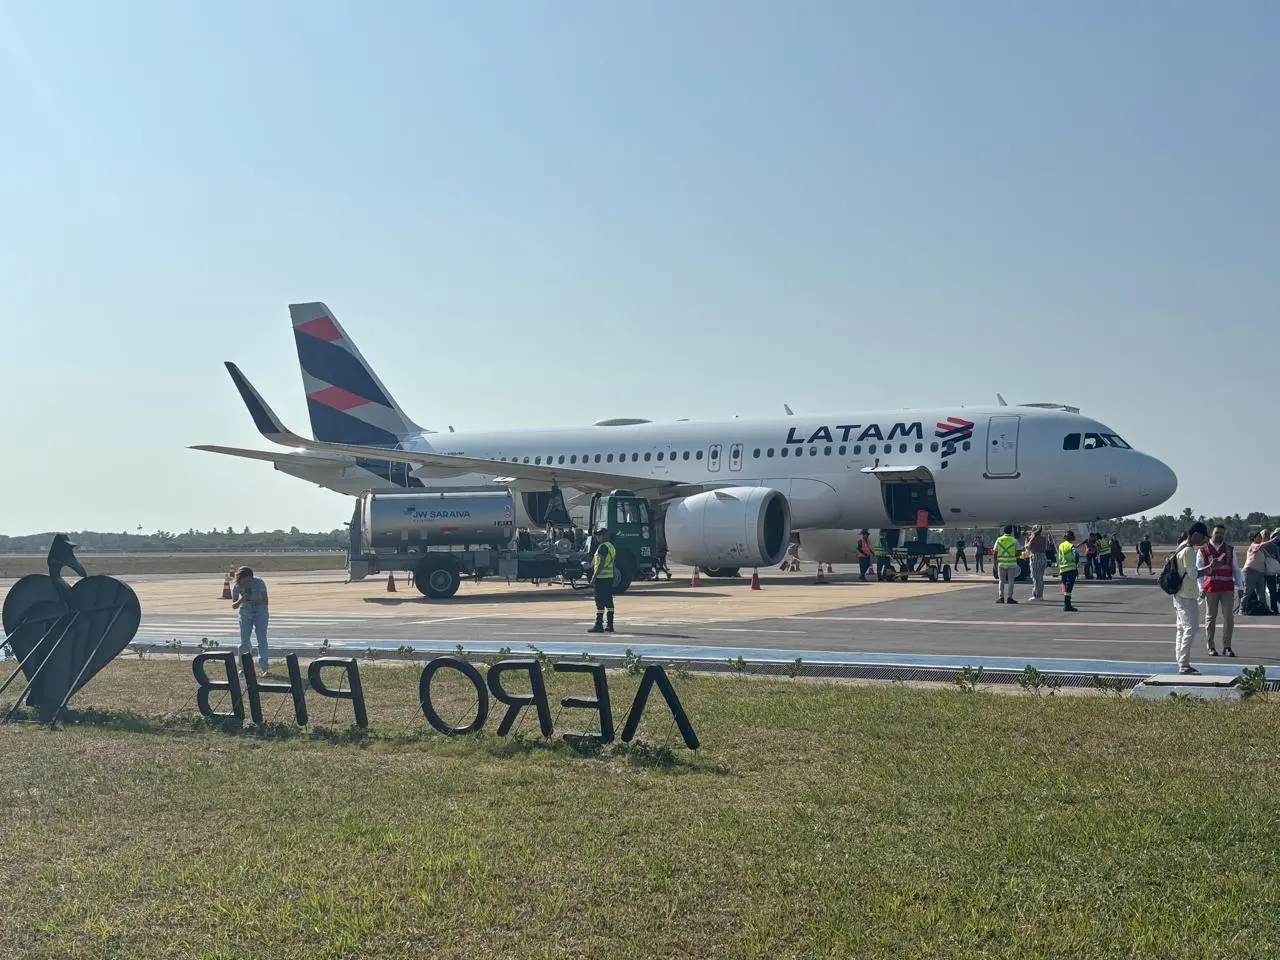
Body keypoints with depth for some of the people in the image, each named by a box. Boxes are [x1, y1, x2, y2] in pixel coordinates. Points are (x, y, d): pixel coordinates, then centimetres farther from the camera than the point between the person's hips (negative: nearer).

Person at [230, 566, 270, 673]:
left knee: (262, 639, -10)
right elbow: (233, 606, -7)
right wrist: (240, 601, -29)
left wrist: (253, 599, -34)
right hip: (245, 612, 2)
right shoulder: (237, 587, -13)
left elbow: (265, 601, -17)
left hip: (260, 611, -2)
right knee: (244, 640, 0)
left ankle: (264, 667, -10)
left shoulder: (259, 583, -20)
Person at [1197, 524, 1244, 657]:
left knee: (1229, 617, -2)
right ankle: (1211, 647, 14)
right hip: (1211, 588, -2)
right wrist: (1201, 588, -8)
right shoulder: (1203, 550, 2)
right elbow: (1198, 570, 1)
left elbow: (1236, 569, 12)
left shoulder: (1230, 550, 10)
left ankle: (1227, 646, 7)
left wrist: (1240, 587, 7)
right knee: (1210, 617, 6)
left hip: (1227, 587, 2)